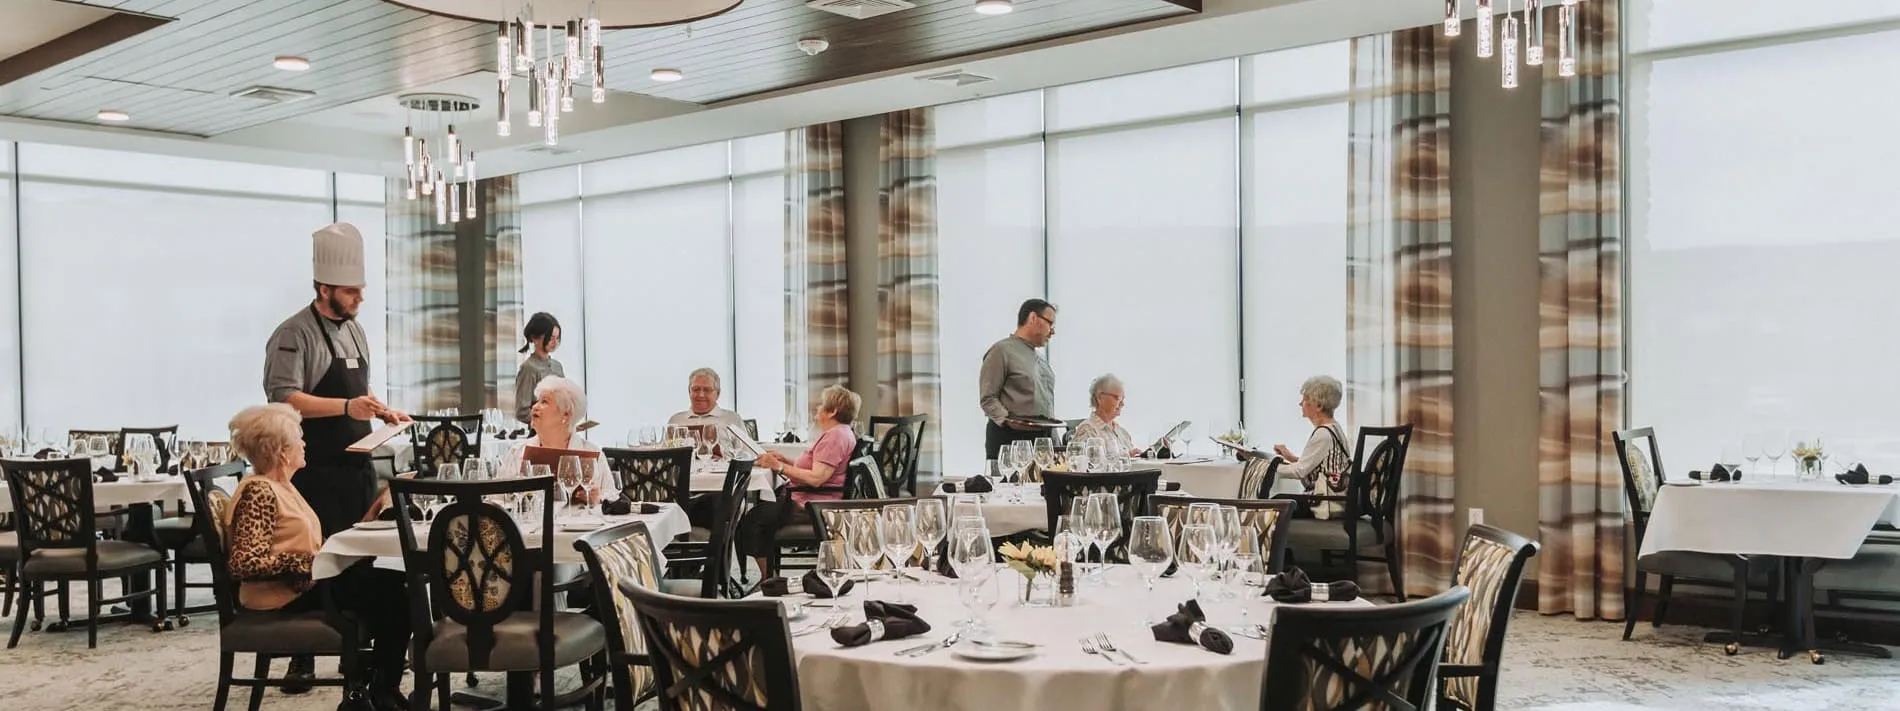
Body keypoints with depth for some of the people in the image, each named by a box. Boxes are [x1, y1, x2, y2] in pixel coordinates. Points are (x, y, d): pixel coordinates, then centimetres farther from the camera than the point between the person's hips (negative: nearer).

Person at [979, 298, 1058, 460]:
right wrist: (1007, 420, -22)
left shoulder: (1042, 361, 23)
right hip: (1009, 437, -7)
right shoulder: (1002, 351, -3)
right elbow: (988, 398, -8)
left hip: (1042, 437, 7)